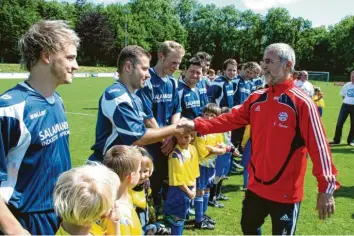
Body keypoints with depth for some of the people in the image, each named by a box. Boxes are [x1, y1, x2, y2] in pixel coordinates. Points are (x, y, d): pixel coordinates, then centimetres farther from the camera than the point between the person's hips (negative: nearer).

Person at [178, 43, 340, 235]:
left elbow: (318, 146, -16)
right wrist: (196, 125, -6)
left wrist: (326, 188, -17)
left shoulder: (302, 103, -16)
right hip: (256, 186, 6)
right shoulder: (257, 98, 3)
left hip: (286, 192, -6)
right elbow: (230, 120, 4)